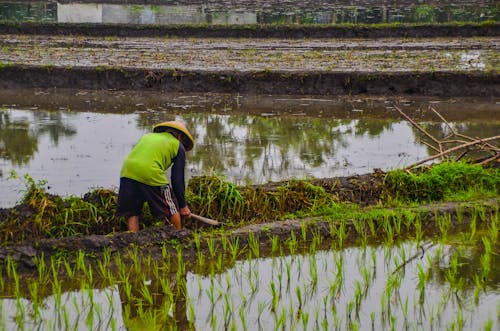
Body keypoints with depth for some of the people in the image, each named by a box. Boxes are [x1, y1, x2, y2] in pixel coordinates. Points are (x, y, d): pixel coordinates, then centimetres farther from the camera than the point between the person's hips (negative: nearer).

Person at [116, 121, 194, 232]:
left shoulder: (147, 136, 32)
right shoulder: (178, 147, 18)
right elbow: (178, 179, 15)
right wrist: (183, 206, 23)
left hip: (126, 172, 4)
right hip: (151, 174, -4)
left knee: (132, 213, 14)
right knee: (172, 210, 14)